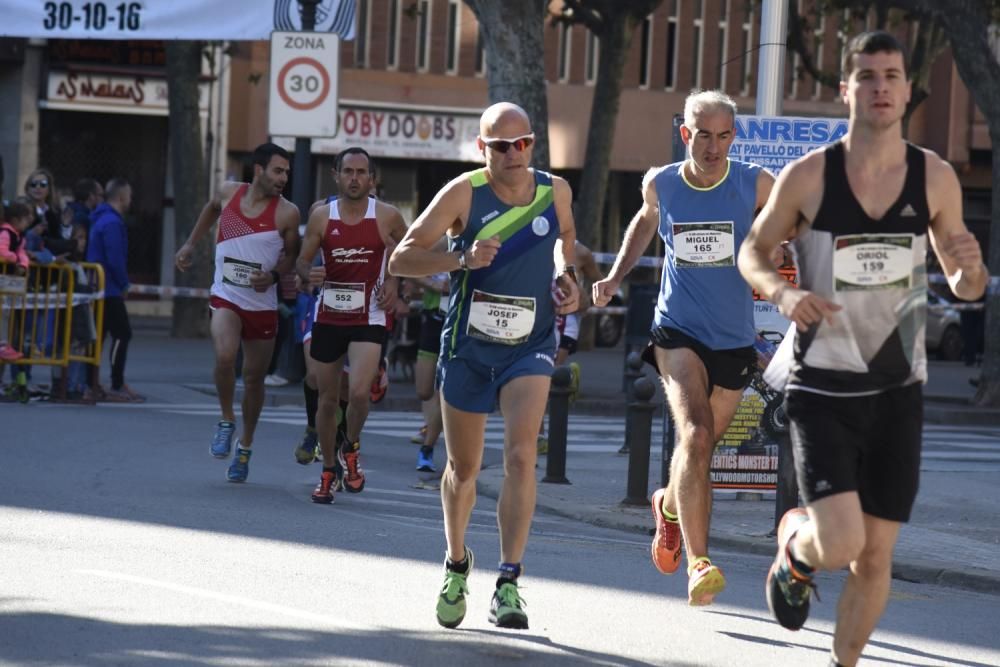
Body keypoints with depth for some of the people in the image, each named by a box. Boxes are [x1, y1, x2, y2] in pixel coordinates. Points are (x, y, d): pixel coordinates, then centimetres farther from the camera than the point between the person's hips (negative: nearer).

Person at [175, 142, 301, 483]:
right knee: (225, 356, -27)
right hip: (226, 297, 0)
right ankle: (226, 421, -2)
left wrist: (274, 275, -16)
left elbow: (292, 254, 3)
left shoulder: (286, 213, -10)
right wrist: (190, 244, 18)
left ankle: (245, 446, 29)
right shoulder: (228, 192, -3)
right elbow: (211, 209, 21)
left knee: (254, 377, 9)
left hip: (263, 304, 0)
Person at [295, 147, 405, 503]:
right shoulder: (321, 216, -1)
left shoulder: (387, 217, -4)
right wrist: (309, 274, -17)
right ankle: (329, 471, 26)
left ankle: (350, 448, 10)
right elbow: (302, 260, 5)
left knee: (359, 392, -20)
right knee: (328, 399, 9)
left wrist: (394, 280, -1)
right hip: (328, 317, 2)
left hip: (368, 319, -2)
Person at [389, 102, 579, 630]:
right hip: (468, 346, 0)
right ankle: (456, 565, 39)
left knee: (520, 454, -21)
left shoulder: (555, 191, -3)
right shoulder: (463, 194, -12)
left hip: (529, 348, 0)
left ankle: (509, 584, -21)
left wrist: (565, 273, 2)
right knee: (463, 469, 12)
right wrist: (463, 259, -29)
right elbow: (400, 260, -15)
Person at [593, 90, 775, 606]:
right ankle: (698, 564, -25)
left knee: (701, 443, 15)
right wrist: (615, 276, 12)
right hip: (677, 331, -1)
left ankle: (670, 505, 51)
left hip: (734, 340, 1)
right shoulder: (661, 185, -2)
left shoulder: (755, 185, -8)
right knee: (695, 433, -23)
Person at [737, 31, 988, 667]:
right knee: (840, 543, -16)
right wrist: (783, 292, -16)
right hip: (823, 391, -3)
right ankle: (794, 545, 20)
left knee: (875, 555, 5)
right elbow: (753, 252, 6)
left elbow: (964, 287, 9)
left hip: (898, 393, 3)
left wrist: (971, 269, -16)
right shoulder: (807, 176, -8)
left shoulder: (936, 178, -1)